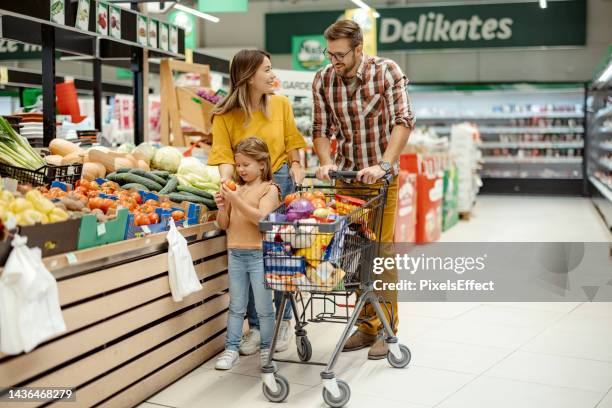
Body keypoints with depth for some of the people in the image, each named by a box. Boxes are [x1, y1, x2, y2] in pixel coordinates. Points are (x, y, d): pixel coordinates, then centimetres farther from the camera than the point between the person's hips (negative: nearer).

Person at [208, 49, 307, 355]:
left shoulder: (281, 104, 4)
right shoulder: (225, 116, -4)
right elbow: (224, 155, -12)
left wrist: (295, 163, -4)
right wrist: (226, 182, -29)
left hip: (280, 182, 1)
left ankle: (284, 321, 17)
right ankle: (255, 325, 13)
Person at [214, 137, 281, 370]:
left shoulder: (269, 189, -4)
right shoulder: (237, 189, 10)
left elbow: (260, 218, -20)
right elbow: (224, 224, 12)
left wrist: (236, 200, -23)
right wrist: (222, 207, -7)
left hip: (259, 253, -5)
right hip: (236, 253, 5)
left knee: (263, 307, 4)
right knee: (236, 306, 12)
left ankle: (266, 349, 18)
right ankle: (231, 349, 18)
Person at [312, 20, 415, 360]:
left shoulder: (387, 72, -11)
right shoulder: (322, 81, -1)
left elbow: (403, 121, -17)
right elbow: (321, 129, 6)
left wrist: (382, 165, -27)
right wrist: (326, 162, -12)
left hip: (381, 175, -4)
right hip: (346, 175, 4)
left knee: (381, 250, -3)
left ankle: (385, 329, 7)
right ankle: (366, 325, 18)